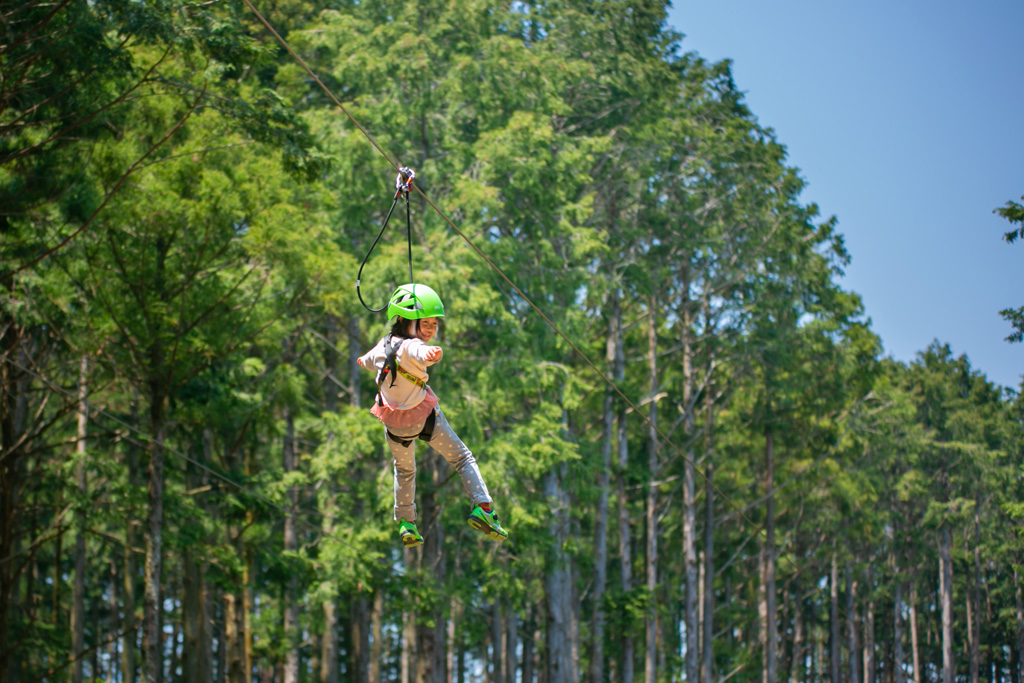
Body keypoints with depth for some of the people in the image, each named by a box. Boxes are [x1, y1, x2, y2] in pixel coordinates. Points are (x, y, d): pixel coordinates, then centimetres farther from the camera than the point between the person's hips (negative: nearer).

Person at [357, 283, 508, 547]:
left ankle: (405, 523, 34)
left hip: (394, 426, 6)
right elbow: (418, 352, -57)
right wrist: (429, 354, -73)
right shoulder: (409, 346, -29)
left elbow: (368, 361, 20)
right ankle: (481, 507, -6)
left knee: (404, 470, 31)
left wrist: (365, 360, 38)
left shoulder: (384, 345, -6)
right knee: (463, 459, 11)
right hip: (426, 418, -6)